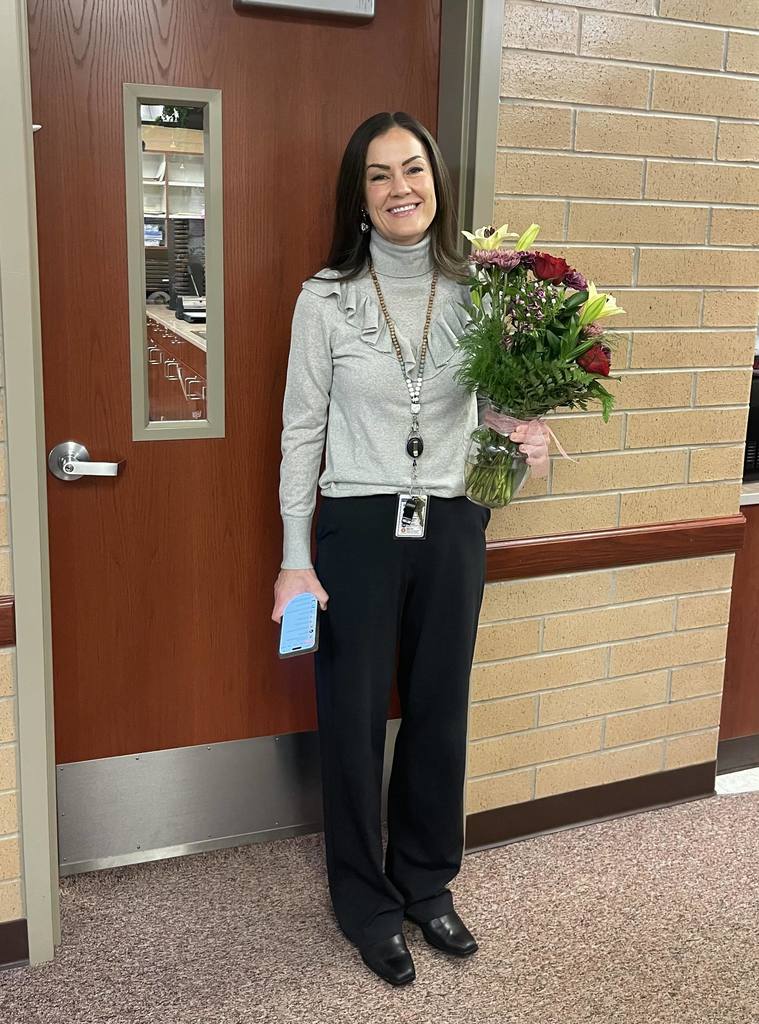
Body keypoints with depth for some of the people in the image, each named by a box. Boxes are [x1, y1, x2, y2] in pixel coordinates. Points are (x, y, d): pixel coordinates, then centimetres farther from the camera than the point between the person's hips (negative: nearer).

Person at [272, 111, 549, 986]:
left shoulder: (474, 292, 1)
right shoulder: (325, 299, -6)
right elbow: (301, 431, -3)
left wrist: (520, 440, -15)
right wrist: (295, 560, -6)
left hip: (452, 529, 3)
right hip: (357, 529, -2)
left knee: (440, 711, 14)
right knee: (353, 718, 7)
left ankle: (427, 885, 36)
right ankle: (368, 905, 29)